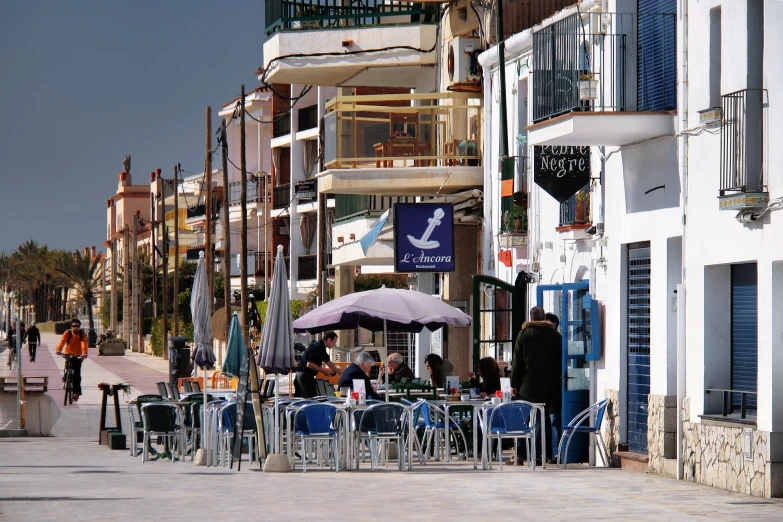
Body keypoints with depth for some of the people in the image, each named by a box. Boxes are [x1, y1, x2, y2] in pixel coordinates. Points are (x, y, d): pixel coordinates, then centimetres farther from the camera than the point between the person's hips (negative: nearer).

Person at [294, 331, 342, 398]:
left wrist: (341, 373, 21)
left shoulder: (321, 347, 13)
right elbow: (309, 364, -24)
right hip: (305, 375, -10)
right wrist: (324, 370, -16)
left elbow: (329, 363, 21)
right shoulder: (317, 347, -18)